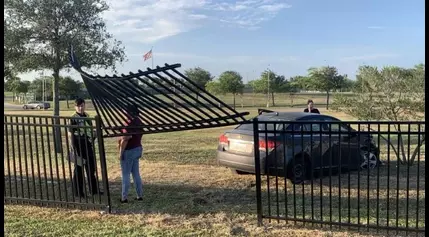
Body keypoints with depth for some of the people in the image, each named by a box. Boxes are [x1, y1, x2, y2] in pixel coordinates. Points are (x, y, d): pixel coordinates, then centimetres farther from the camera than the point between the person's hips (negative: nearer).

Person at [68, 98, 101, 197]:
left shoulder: (87, 116, 9)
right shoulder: (73, 118, -10)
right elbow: (70, 134, -12)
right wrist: (73, 148, -17)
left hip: (88, 146, 7)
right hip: (78, 147, -7)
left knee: (91, 168, 13)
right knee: (79, 170, 3)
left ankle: (94, 190, 25)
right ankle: (78, 192, 13)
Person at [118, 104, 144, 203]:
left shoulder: (129, 124, -21)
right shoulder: (139, 123, 7)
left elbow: (125, 140, -22)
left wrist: (120, 153, -15)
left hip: (129, 151, -9)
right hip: (138, 149, 9)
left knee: (126, 175, 1)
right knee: (136, 173, 15)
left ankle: (124, 198, 7)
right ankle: (140, 195, 19)